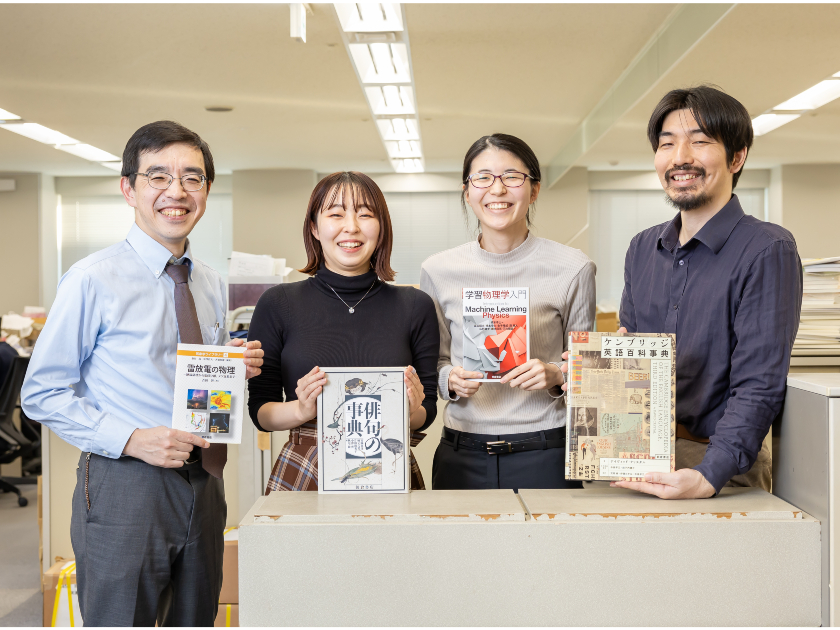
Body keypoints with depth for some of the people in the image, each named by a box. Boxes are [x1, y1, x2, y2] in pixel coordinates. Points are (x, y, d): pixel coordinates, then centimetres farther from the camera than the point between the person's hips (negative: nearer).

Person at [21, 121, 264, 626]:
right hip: (125, 486, -6)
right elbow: (43, 393, -8)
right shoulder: (93, 280, -9)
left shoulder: (212, 285, 10)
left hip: (202, 484, 6)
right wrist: (131, 440, -19)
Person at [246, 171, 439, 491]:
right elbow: (259, 410, 2)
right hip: (302, 474, -1)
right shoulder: (278, 304, 0)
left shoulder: (415, 306, 3)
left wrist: (412, 411, -14)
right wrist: (302, 409, -17)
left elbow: (427, 412, 7)